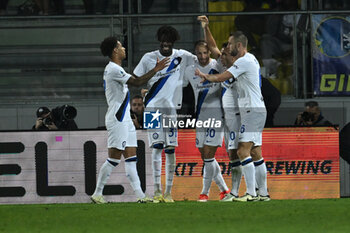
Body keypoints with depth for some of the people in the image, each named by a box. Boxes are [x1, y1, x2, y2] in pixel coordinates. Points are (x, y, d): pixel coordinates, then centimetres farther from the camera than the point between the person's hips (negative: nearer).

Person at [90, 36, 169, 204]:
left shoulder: (114, 69, 18)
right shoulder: (113, 69, -14)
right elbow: (137, 82, -20)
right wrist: (155, 70, -14)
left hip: (124, 119, 11)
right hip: (117, 120, -11)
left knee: (131, 158, 3)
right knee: (113, 159, -9)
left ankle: (139, 195, -1)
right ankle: (97, 194, -4)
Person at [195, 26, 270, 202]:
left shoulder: (245, 61, -14)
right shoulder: (250, 59, 18)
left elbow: (221, 78, -13)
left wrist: (204, 76, 5)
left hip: (252, 111, -10)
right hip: (256, 110, 10)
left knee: (243, 151, -14)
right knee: (255, 153, 10)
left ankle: (251, 193, -18)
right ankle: (263, 192, 11)